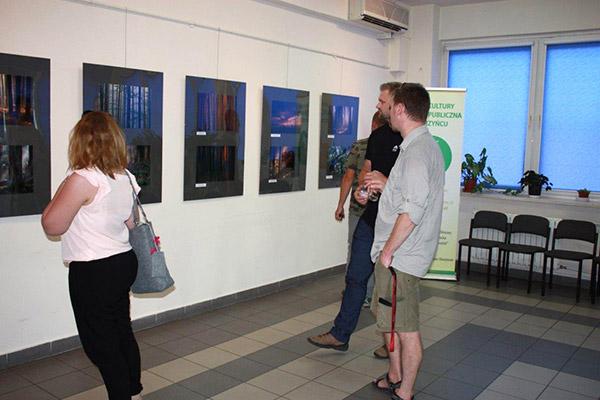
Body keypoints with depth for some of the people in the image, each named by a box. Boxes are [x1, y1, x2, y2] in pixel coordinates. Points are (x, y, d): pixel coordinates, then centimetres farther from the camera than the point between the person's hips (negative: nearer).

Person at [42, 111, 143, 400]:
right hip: (123, 262, 8)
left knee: (100, 343, 6)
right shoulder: (126, 177, 4)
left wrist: (62, 190, -3)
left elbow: (52, 225, -14)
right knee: (122, 332, 21)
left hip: (93, 271, -8)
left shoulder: (83, 179, -20)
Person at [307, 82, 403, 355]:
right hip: (371, 217, 7)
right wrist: (361, 188, 0)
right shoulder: (378, 136, 11)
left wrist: (386, 182, -23)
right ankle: (340, 335, 21)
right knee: (355, 277, 10)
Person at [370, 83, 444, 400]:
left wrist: (388, 250, -21)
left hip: (401, 256, -10)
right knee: (388, 318, 22)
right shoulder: (425, 144, 14)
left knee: (406, 327, 3)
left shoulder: (417, 149, -19)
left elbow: (413, 208, -27)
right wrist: (387, 186, 21)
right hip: (397, 254, 10)